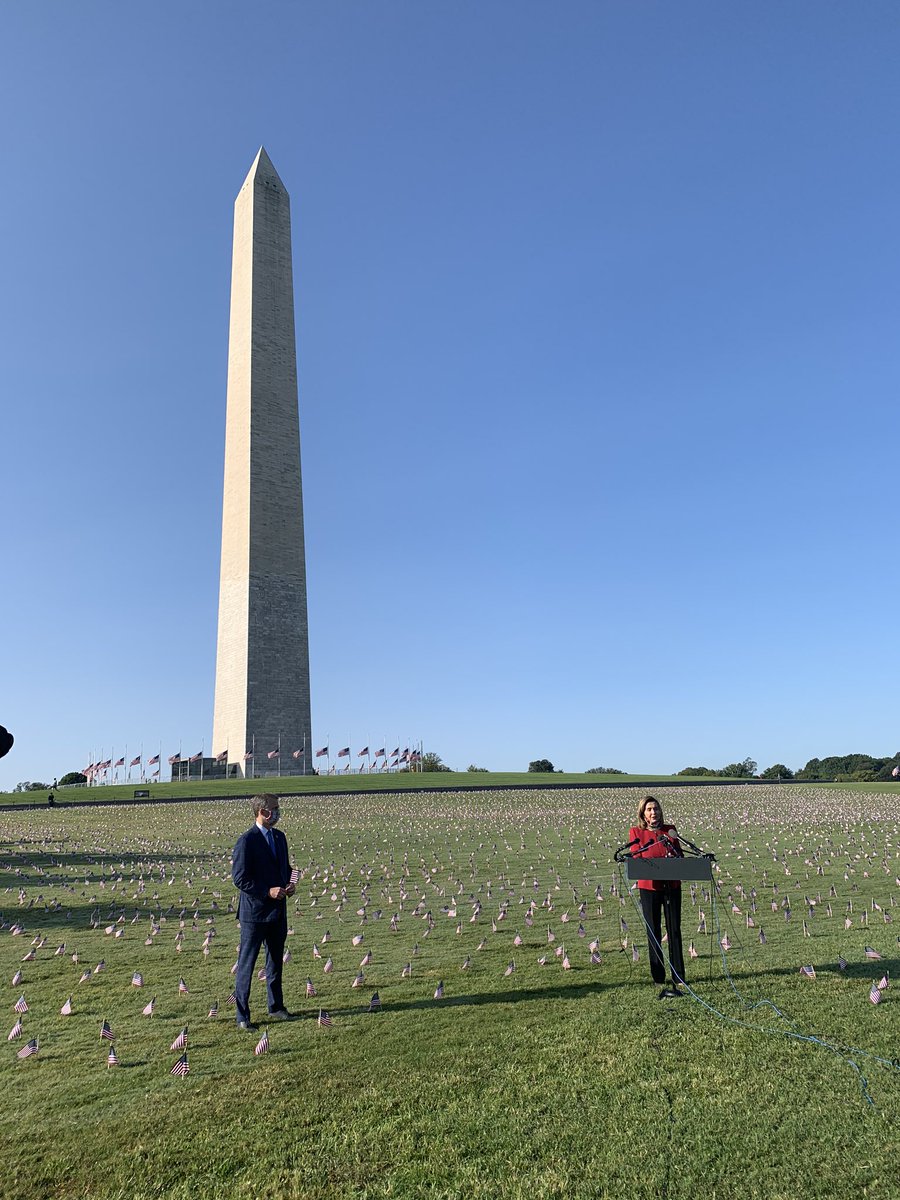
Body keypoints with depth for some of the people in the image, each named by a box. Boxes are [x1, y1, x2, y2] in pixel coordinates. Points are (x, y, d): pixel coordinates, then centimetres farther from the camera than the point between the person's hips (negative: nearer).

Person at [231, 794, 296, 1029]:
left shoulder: (280, 837, 7)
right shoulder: (246, 841, -16)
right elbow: (240, 879, -16)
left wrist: (288, 885, 0)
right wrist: (267, 892, -21)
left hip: (278, 912, 7)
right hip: (254, 912, -7)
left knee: (276, 961, 19)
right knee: (246, 964, 3)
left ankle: (276, 1007, 33)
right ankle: (242, 1016, 14)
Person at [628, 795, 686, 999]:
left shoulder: (670, 830, 7)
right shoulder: (636, 832, 0)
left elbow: (679, 856, 6)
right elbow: (636, 859, -4)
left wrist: (672, 841, -13)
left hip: (672, 885, 2)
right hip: (649, 886, -2)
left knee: (674, 930, 2)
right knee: (654, 931, 4)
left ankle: (679, 976, 11)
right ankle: (658, 977, 14)